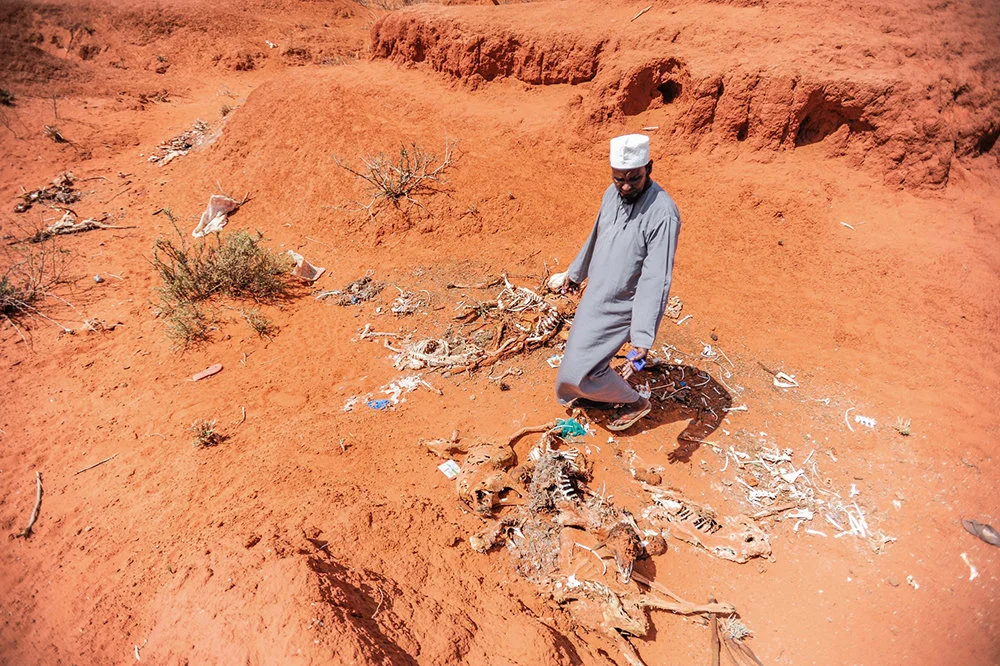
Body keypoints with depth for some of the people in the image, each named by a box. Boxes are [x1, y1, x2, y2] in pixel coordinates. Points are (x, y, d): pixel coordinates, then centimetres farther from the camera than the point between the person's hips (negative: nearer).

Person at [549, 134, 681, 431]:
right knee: (581, 349, 22)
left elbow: (656, 279, -30)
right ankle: (594, 392, 51)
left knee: (584, 367, -2)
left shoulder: (662, 213, -28)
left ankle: (635, 403, 23)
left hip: (622, 308, -7)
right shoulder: (612, 193, -4)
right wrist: (575, 273, 26)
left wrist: (643, 335, -35)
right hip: (596, 294, 7)